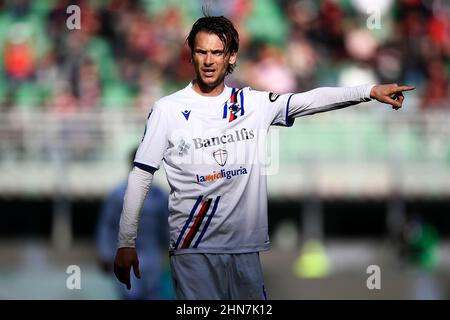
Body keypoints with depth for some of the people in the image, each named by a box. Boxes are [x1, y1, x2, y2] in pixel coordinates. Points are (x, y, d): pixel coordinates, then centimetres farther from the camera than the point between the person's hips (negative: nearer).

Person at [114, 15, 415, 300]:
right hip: (193, 247, -3)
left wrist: (371, 90, -13)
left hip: (245, 246, 3)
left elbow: (311, 100, 0)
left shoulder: (253, 103, 8)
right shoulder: (167, 110, 0)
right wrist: (126, 243, -3)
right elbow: (141, 176, 1)